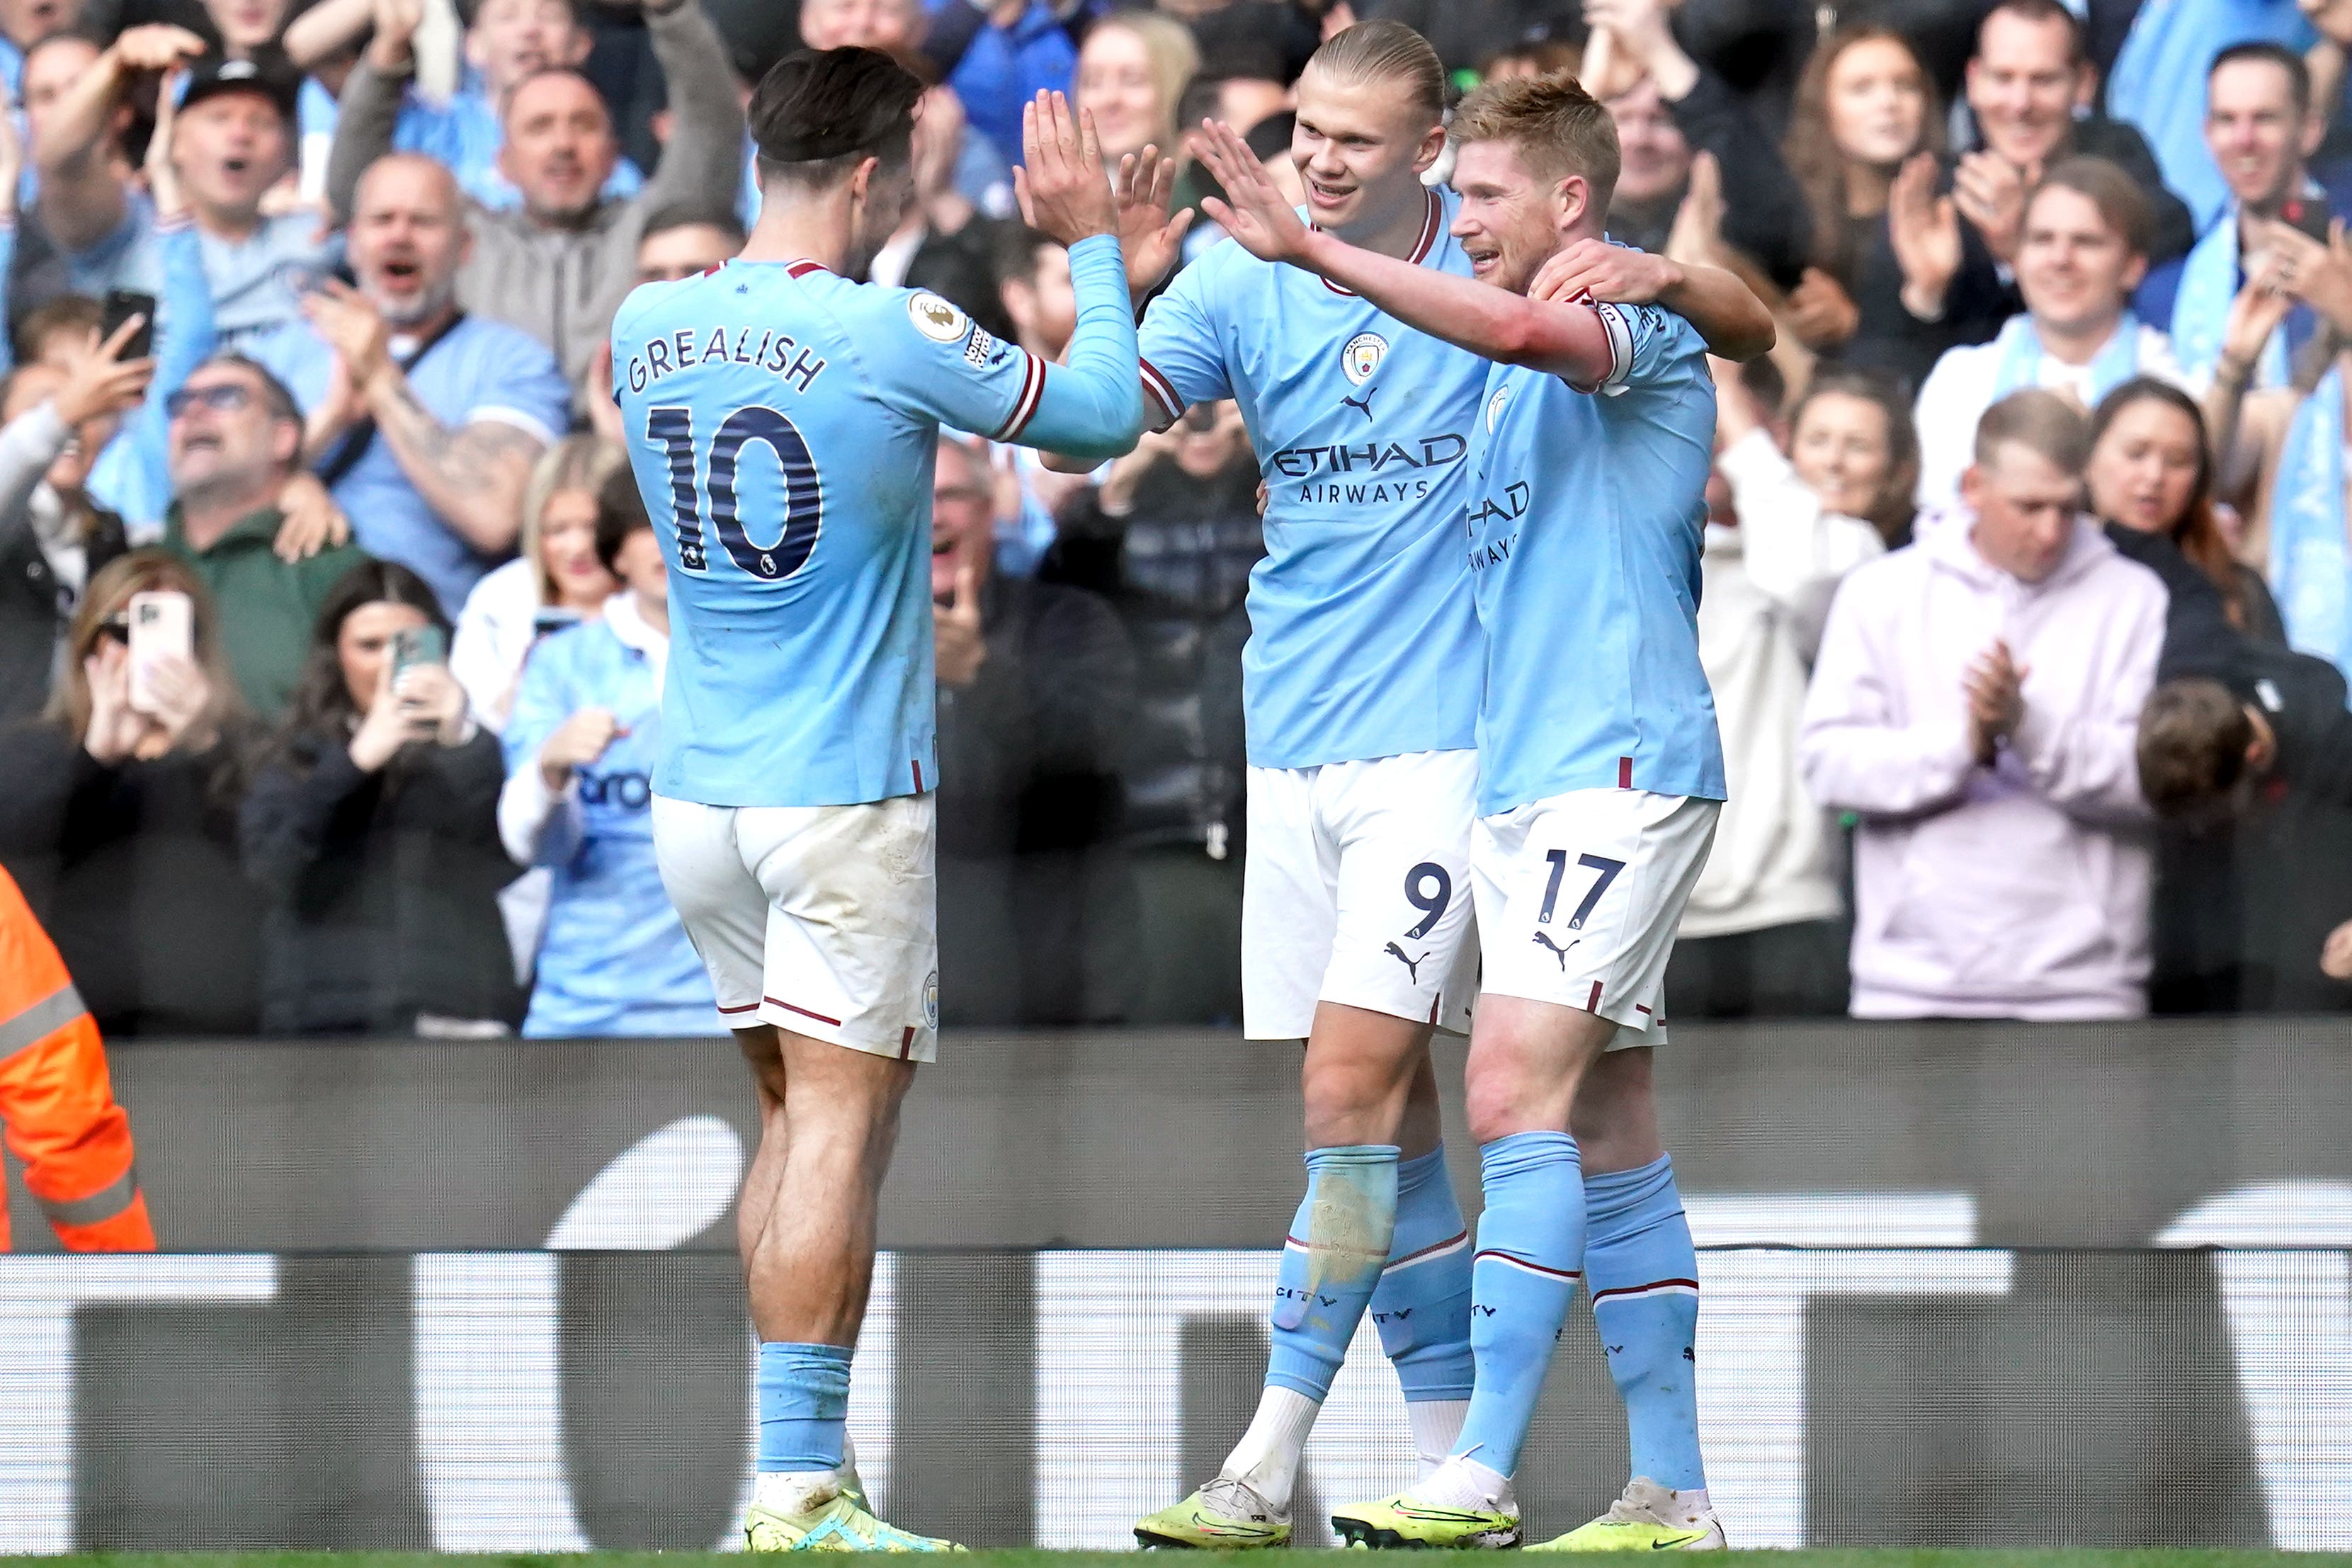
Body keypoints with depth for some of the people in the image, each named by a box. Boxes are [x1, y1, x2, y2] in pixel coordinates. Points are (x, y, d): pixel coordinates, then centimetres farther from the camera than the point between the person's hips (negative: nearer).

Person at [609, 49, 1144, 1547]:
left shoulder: (647, 328, 3)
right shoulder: (889, 336, -15)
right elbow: (1107, 414, -4)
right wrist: (1093, 245, 10)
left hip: (699, 793, 7)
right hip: (847, 802, -7)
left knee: (795, 1116, 15)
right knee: (839, 1131, -5)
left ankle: (799, 1466, 16)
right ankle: (798, 1488, -9)